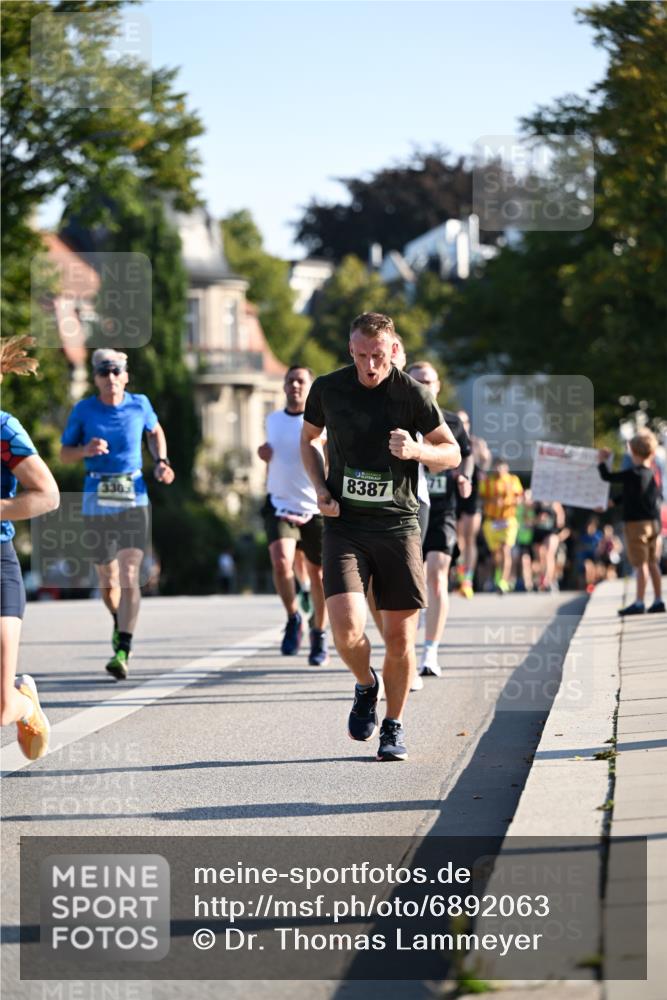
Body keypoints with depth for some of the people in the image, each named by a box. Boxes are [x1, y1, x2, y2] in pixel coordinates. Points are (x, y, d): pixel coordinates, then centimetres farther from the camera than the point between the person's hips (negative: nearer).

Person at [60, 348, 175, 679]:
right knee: (108, 581, 11)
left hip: (133, 499, -1)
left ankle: (123, 651, -19)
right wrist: (85, 450, -16)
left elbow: (155, 431, 23)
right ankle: (119, 621, 44)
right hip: (96, 501, 1)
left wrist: (161, 462, 8)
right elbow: (64, 453, 5)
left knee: (129, 575, -15)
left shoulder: (139, 404, 2)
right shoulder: (84, 410, -1)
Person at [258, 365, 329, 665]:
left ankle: (319, 635, 27)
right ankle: (293, 618, 2)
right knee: (281, 561, -21)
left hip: (315, 508, -2)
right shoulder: (273, 420, 9)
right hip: (280, 504, 2)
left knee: (317, 573, 8)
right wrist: (264, 452, 4)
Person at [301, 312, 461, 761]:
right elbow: (309, 438, 20)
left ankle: (394, 726, 22)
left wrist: (417, 450, -18)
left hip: (399, 526, 0)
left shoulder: (412, 393, -4)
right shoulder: (328, 388, 1)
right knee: (346, 628, -17)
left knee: (400, 638, 1)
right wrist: (321, 489, 3)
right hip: (344, 525, 0)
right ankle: (366, 685, 16)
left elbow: (452, 453, 4)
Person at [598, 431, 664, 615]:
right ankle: (658, 600, 16)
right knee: (652, 563, 13)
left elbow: (607, 477, -12)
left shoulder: (632, 474, -15)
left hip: (636, 524, -8)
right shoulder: (652, 474, 8)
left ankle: (639, 603, -6)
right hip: (653, 523, 8)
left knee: (641, 564, -7)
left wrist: (602, 461, 6)